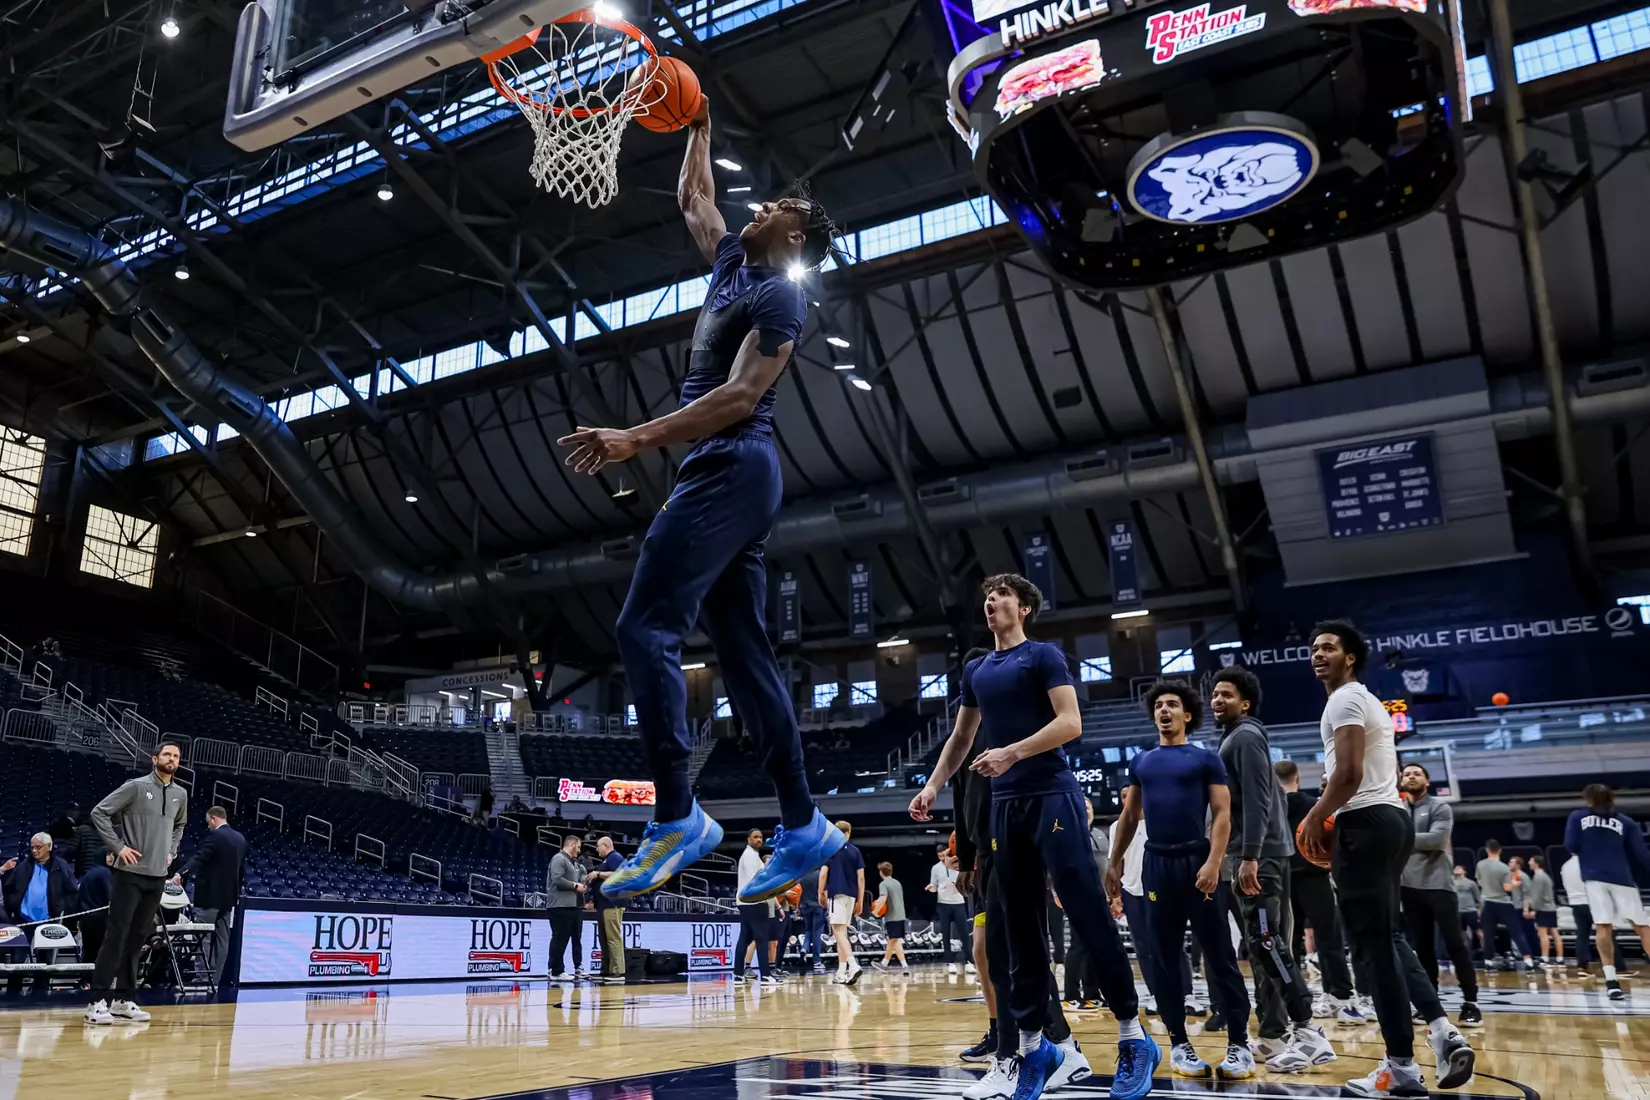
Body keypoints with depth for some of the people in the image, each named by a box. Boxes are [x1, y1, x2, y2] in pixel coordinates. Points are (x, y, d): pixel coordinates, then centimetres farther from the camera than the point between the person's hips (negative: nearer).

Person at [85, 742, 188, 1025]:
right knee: (116, 936, -6)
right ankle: (98, 1001, -2)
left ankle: (123, 999, 15)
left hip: (158, 876, 5)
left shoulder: (181, 794, 10)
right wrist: (118, 846, -11)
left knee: (137, 938, 9)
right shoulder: (136, 786, -6)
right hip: (130, 873, -5)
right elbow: (99, 813, -6)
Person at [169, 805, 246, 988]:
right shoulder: (241, 839, 13)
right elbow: (242, 870, 18)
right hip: (228, 897, 7)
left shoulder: (214, 836, -11)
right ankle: (215, 980, 8)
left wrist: (180, 874, -39)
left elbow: (198, 858, -27)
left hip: (209, 895, -7)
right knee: (222, 940, 6)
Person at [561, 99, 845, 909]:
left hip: (730, 470, -10)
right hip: (732, 476, 10)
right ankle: (802, 826, 7)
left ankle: (676, 817, -18)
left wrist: (636, 440, -25)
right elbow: (692, 200, 41)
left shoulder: (779, 295, -5)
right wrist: (699, 129, 43)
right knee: (743, 650, 5)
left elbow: (740, 396, -18)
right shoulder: (734, 265, 23)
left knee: (645, 628, -17)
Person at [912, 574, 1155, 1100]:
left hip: (1053, 797, -6)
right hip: (1006, 805, 6)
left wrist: (1013, 752, -21)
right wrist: (933, 785, 13)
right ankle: (1033, 1045, 15)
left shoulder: (1043, 655, -2)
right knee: (1021, 929, 8)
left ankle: (1133, 1037, 2)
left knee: (1089, 916, -6)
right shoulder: (976, 670, 17)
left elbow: (1070, 723, -11)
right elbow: (960, 737, 24)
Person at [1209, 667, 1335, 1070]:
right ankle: (1273, 1035, 14)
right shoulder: (1235, 739, 20)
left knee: (1268, 944, -13)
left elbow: (1256, 801, -19)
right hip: (1253, 855, 10)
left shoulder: (1245, 736, -9)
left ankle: (1307, 1031, -13)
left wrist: (1249, 857, -25)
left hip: (1258, 856, -10)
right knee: (1262, 947, 10)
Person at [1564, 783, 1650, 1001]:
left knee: (1603, 927, -3)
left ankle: (1611, 980, -14)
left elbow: (1571, 846, 4)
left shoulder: (1578, 817, 10)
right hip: (1622, 878, 0)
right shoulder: (1626, 822, 11)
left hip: (1595, 877, 0)